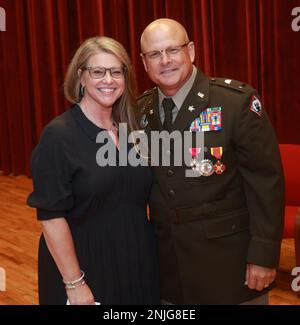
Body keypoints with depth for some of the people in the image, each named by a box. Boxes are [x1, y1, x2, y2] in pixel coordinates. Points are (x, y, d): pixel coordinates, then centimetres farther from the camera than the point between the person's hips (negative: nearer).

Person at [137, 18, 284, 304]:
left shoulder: (237, 100, -14)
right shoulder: (141, 109, 1)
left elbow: (265, 180, -14)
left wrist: (264, 255, -15)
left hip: (228, 260, -4)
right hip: (168, 261, 4)